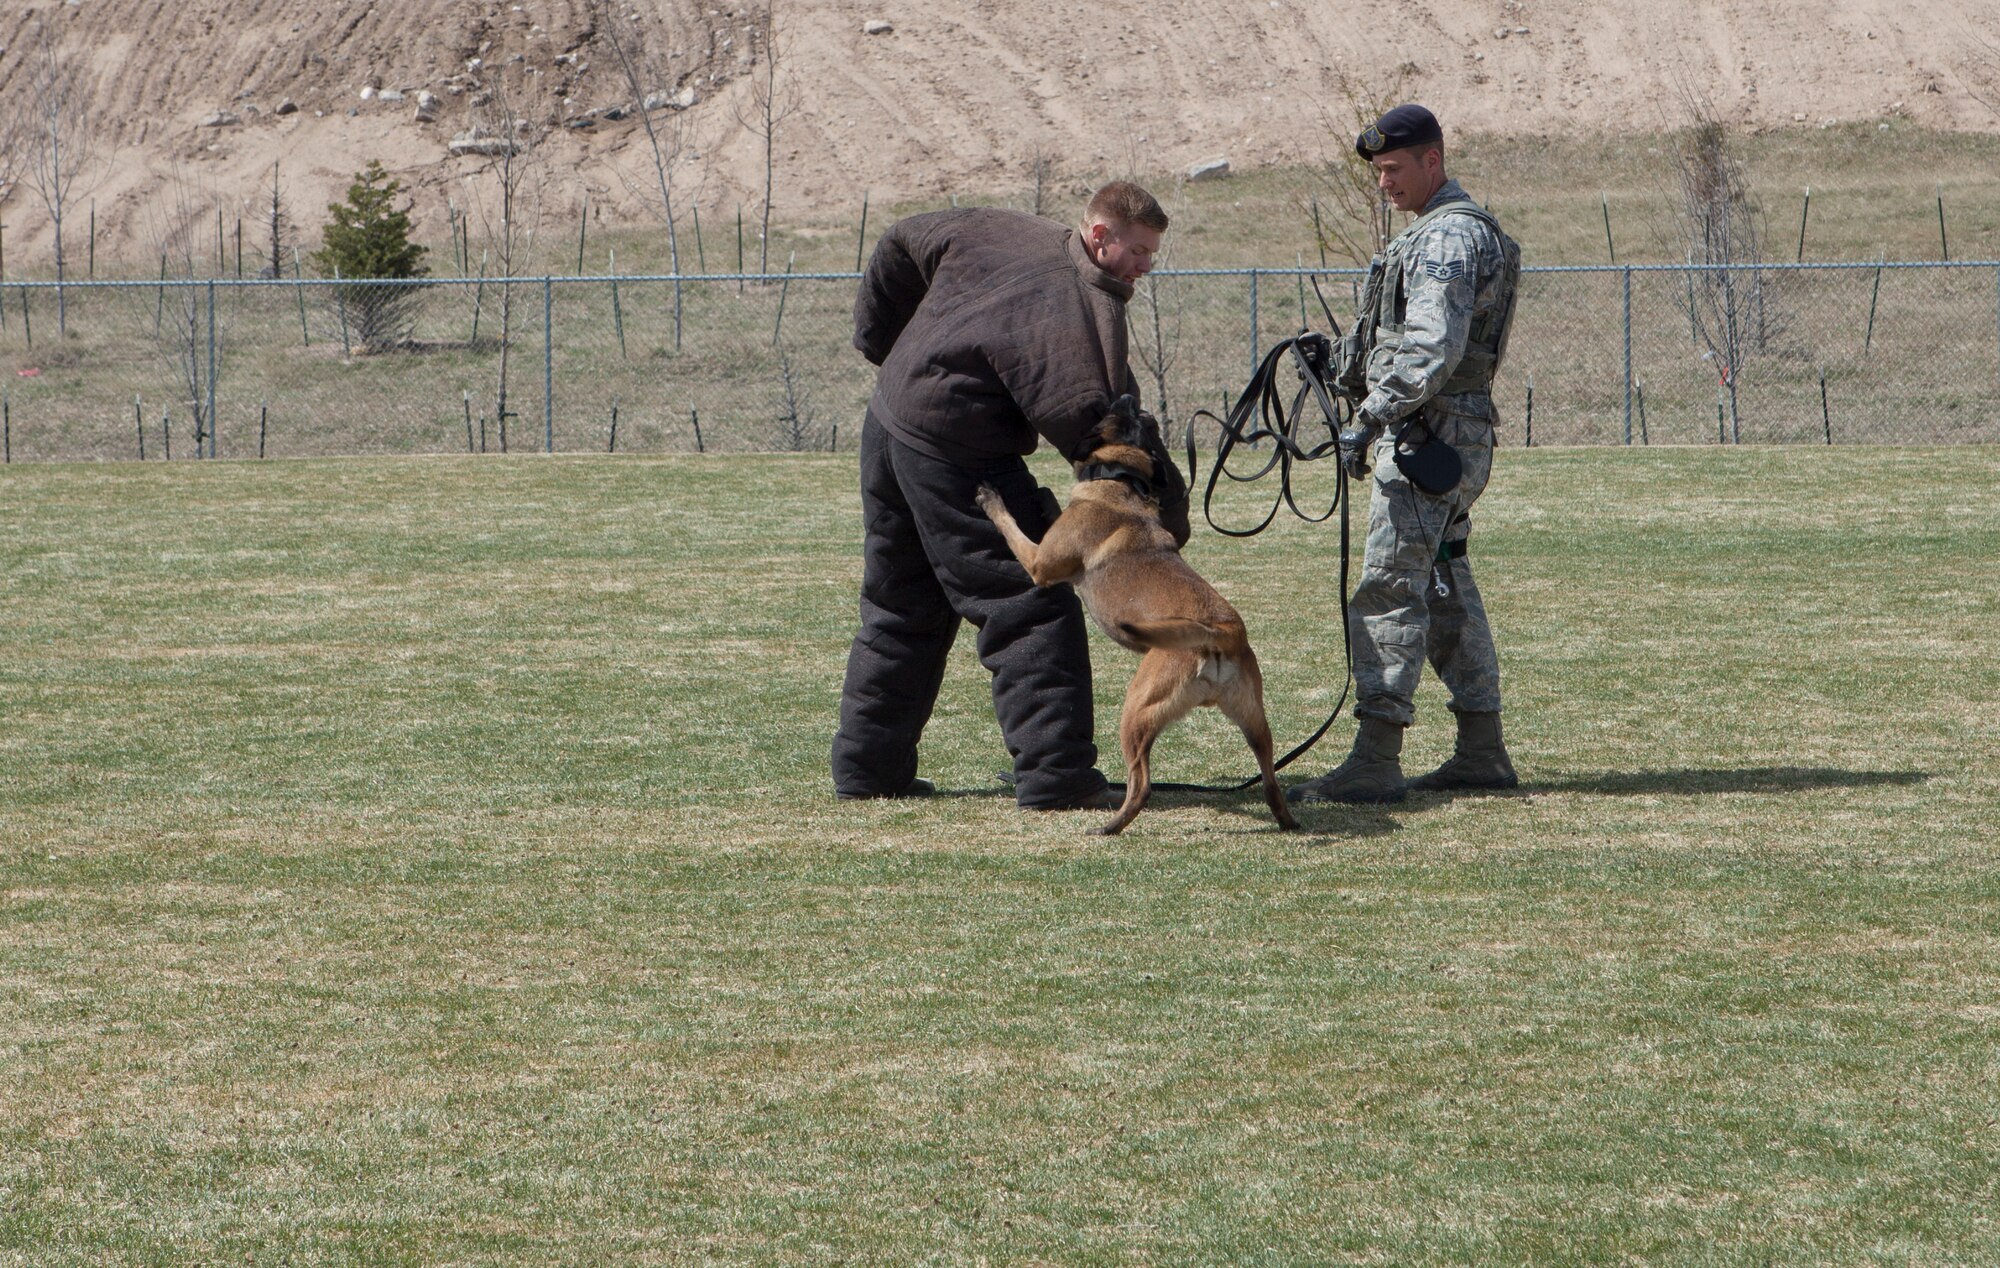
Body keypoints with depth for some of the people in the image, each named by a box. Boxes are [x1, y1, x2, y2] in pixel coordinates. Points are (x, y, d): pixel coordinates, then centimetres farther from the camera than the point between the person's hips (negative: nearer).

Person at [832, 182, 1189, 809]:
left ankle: (868, 763, 26)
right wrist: (1165, 507, -14)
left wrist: (883, 339, 28)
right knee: (1031, 608, -4)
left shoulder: (998, 232, 6)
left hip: (888, 421, 9)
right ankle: (1056, 774, -10)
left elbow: (900, 245, 18)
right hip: (955, 453, -9)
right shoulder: (1086, 310, -18)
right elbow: (1096, 427, -22)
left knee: (902, 610, 20)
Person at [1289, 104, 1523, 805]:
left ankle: (1375, 760, -17)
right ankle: (1481, 752, 17)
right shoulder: (1462, 229, 20)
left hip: (1426, 432, -11)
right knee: (1448, 591, 14)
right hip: (1449, 436, 11)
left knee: (1390, 588, -13)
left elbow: (1431, 348, -25)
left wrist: (1371, 421, -27)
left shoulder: (1448, 236, -14)